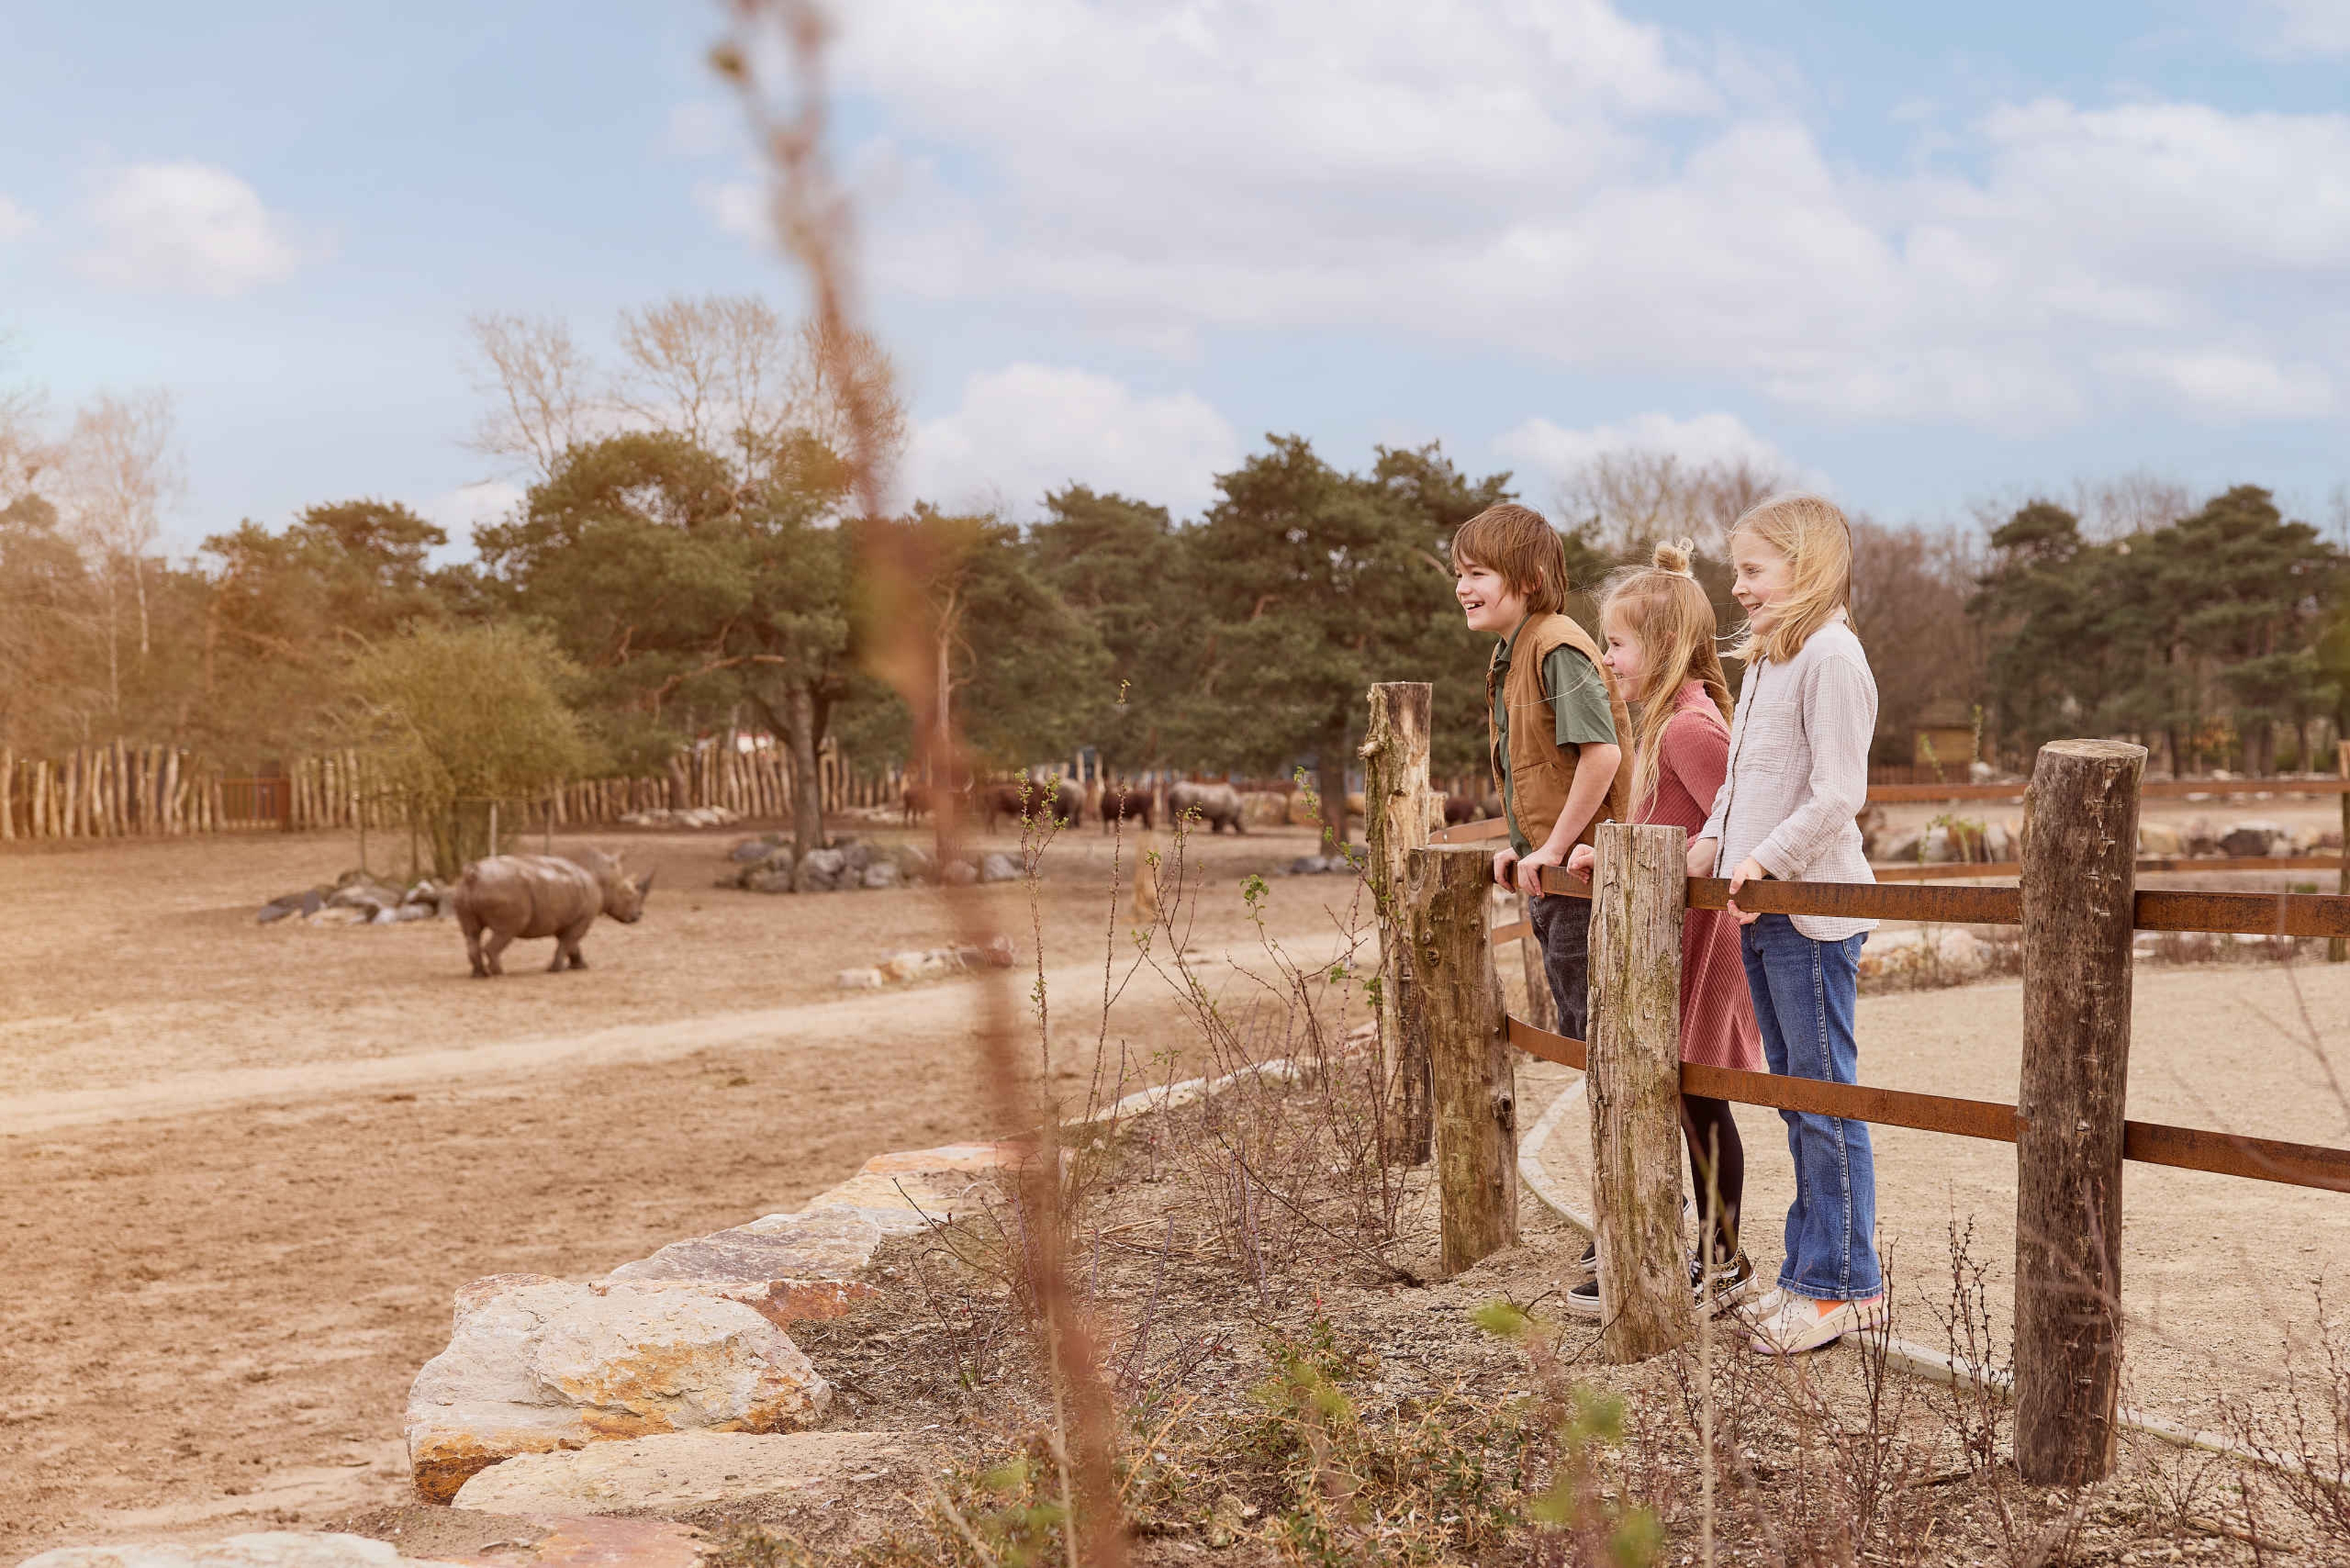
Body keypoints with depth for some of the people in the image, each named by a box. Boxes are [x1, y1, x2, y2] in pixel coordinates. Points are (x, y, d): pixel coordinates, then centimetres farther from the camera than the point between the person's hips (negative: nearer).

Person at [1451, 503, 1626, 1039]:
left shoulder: (1557, 647, -17)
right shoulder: (1509, 655, 14)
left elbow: (1601, 751, -26)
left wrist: (1553, 848, -21)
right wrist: (1521, 848, 10)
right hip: (1551, 874, 10)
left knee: (1596, 1029, -4)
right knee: (1577, 1027, 18)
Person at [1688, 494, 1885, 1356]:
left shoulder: (1830, 656, -13)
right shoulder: (1765, 661, 16)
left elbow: (1838, 793, -19)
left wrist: (1766, 860, -19)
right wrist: (1715, 839, 7)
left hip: (1810, 909, -9)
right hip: (1759, 909, 9)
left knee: (1825, 1098, -2)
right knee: (1796, 1094, 15)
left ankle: (1846, 1284, 6)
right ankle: (1811, 1269, 24)